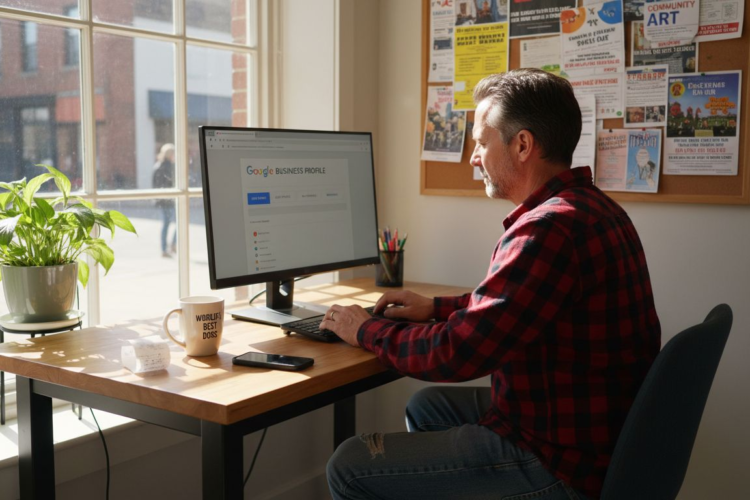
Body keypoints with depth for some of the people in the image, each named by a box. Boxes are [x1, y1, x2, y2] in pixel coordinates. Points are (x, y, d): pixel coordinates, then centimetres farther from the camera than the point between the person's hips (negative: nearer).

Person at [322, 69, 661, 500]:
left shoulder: (549, 228, -26)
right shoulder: (590, 207, 8)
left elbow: (454, 355, -23)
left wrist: (367, 330, -6)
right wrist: (437, 308, 15)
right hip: (595, 438, 10)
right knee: (426, 406, 26)